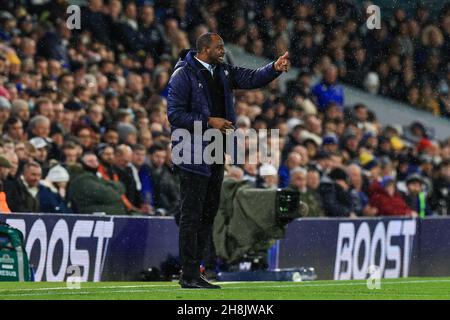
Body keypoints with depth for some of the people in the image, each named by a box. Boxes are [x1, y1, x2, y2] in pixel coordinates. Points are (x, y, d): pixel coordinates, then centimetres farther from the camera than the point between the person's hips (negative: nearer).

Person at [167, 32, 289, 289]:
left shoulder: (222, 72, 11)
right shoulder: (183, 75, -11)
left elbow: (251, 78, 5)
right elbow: (175, 114, -16)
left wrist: (275, 68, -13)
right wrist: (209, 121, -20)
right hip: (193, 156, -8)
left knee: (208, 213, 11)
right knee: (192, 215, -6)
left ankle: (194, 272, 18)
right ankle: (189, 276, -3)